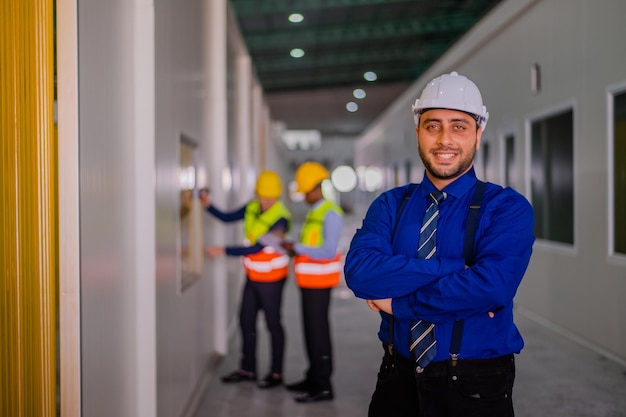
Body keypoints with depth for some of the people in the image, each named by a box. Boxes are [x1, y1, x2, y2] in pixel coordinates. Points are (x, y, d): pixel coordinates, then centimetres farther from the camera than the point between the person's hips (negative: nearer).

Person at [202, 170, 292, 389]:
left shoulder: (281, 219, -24)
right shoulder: (252, 208, -2)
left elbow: (257, 248, -25)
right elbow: (227, 217, 6)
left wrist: (224, 251, -25)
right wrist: (208, 205, -12)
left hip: (271, 279, -7)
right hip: (253, 276, 7)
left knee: (273, 324, 3)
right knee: (246, 321, 13)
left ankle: (276, 373, 15)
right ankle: (247, 369, 26)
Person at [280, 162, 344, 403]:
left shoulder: (330, 214, -15)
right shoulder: (314, 213, 14)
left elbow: (328, 251, -23)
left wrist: (297, 248, -19)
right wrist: (295, 250, 2)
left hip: (319, 283, -9)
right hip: (309, 282, 9)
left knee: (318, 331, -6)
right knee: (310, 330, 14)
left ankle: (323, 387, -1)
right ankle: (314, 378, 24)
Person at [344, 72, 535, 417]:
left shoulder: (508, 208, -8)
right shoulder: (389, 205, 1)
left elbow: (492, 286, -24)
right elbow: (359, 272, -15)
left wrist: (397, 303, -16)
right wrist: (452, 269, -22)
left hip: (475, 386, -2)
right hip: (399, 378, 3)